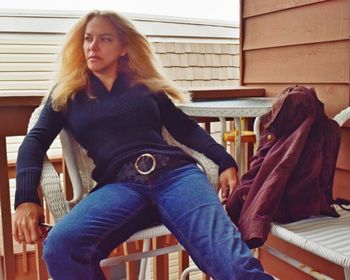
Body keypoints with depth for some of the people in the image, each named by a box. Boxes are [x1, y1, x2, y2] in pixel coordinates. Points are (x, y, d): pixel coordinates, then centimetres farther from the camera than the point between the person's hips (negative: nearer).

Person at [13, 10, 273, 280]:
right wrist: (26, 198, -6)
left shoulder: (146, 86, 24)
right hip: (119, 185, 1)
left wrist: (225, 162, 4)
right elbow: (35, 141, 12)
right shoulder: (66, 95, 23)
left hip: (174, 172, 0)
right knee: (60, 246, -30)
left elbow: (187, 129, 20)